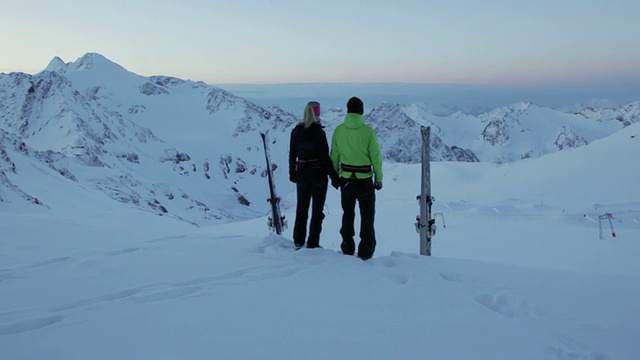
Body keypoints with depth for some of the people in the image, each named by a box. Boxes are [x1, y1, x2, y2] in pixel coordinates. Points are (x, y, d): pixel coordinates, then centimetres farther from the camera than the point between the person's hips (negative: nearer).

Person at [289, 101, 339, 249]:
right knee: (317, 210, 5)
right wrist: (333, 176, -7)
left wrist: (292, 173, 18)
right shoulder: (318, 132, -15)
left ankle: (298, 241, 23)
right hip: (318, 174, -5)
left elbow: (292, 155, 6)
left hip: (301, 174, 5)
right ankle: (312, 243, 6)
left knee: (301, 208, 17)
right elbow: (325, 156, -14)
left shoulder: (296, 131, 0)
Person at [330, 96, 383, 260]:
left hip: (346, 178, 3)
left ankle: (348, 249, 23)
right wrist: (379, 178, 0)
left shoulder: (339, 130, -5)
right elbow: (375, 157, -11)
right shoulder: (368, 131, -15)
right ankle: (365, 252, 9)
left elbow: (334, 156, 1)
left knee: (348, 213, 18)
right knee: (367, 215, 10)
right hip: (365, 179, -3)